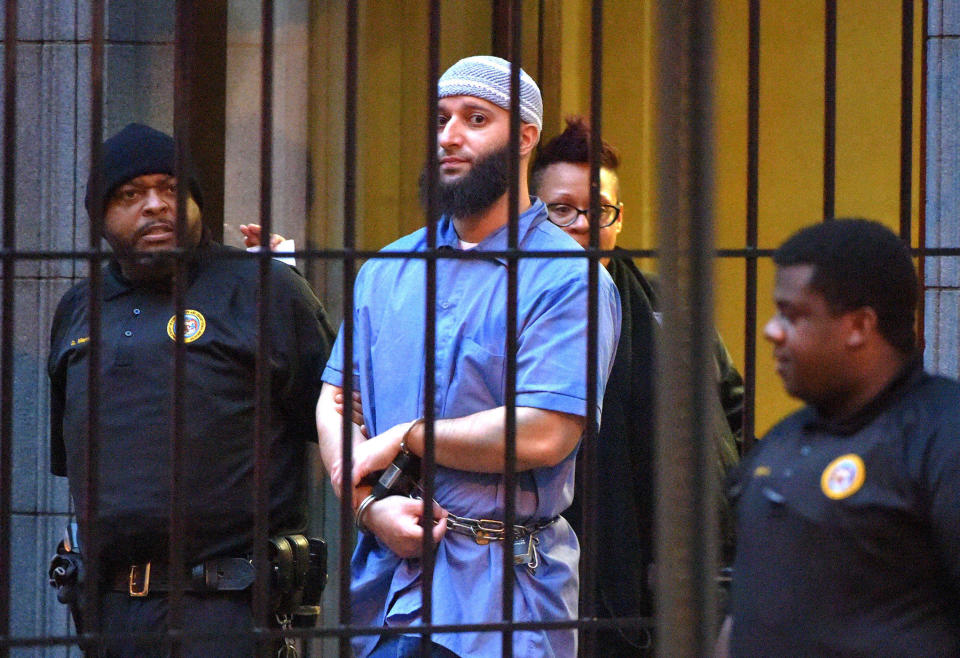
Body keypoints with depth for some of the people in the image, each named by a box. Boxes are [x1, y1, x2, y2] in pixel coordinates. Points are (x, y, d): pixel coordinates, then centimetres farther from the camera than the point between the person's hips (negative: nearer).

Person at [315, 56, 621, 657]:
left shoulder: (567, 281, -6)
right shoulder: (386, 271, 15)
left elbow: (543, 435, -17)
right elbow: (333, 404, 10)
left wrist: (404, 438, -8)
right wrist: (370, 506, -9)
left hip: (504, 586, -5)